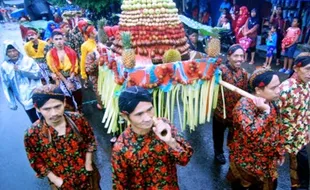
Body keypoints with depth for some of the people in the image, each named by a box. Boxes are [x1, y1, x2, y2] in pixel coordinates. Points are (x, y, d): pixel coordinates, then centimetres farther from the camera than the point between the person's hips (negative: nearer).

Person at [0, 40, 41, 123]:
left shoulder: (28, 60, -3)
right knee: (35, 121, 7)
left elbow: (38, 74, -7)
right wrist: (12, 103, 4)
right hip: (25, 100, 1)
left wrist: (22, 70, -17)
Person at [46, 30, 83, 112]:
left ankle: (80, 111, 28)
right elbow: (55, 71, -8)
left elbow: (75, 66, 0)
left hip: (73, 77, 2)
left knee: (78, 95, 5)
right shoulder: (50, 54, -7)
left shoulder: (71, 51, -1)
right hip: (61, 79, -2)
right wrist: (66, 82, -12)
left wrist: (71, 79, -13)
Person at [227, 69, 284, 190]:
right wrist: (265, 111, -36)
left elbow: (276, 130, 11)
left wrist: (279, 151, 15)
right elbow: (252, 133, -41)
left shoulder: (270, 103, -2)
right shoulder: (244, 105, -28)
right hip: (247, 162, -7)